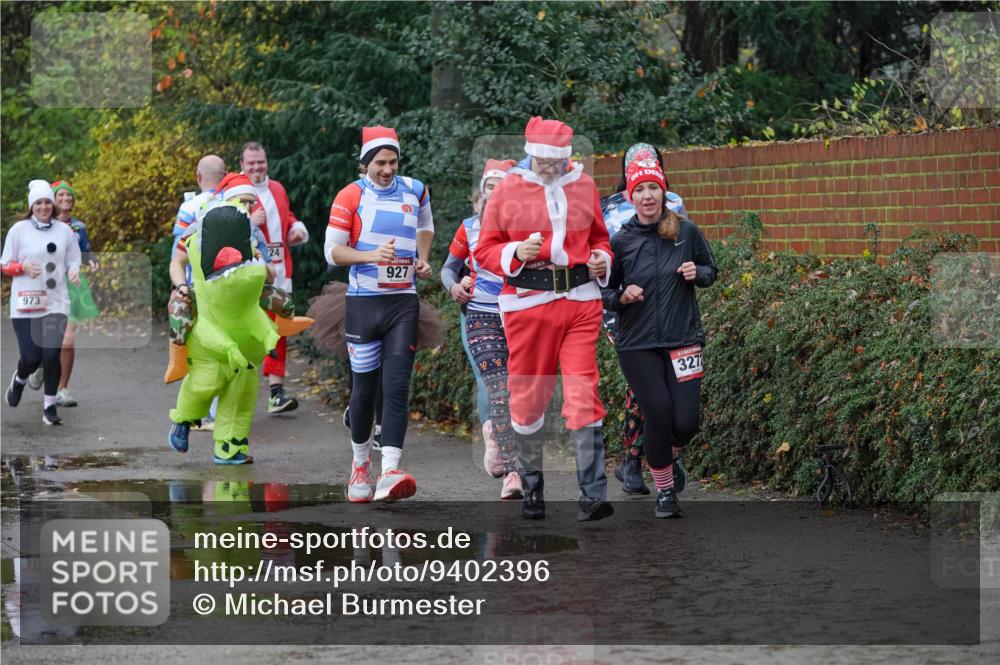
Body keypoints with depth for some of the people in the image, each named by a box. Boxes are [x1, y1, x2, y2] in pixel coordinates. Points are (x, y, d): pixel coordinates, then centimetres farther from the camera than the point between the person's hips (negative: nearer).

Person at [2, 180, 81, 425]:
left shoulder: (65, 230, 7)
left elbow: (73, 261, 14)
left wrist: (74, 272, -9)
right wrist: (23, 267, -15)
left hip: (56, 303, 1)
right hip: (25, 305, -1)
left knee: (52, 355, -9)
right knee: (31, 357, -6)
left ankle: (49, 407, 6)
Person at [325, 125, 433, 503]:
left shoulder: (414, 191, 9)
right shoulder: (351, 196, -2)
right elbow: (332, 251, -5)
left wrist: (423, 260, 14)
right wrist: (372, 255, -20)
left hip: (403, 302, 2)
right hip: (363, 301, -2)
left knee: (397, 385, -12)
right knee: (364, 387, 5)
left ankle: (389, 474, -21)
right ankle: (360, 464, 28)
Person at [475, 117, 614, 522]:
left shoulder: (584, 186, 9)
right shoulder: (508, 191, 2)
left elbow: (599, 237, 22)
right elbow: (485, 250, 3)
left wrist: (602, 260, 1)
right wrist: (516, 253, -16)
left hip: (581, 301, 1)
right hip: (527, 302, -1)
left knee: (584, 394, -9)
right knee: (528, 396, 6)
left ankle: (592, 496, -11)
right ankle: (531, 489, 24)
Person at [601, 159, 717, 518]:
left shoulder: (687, 231, -1)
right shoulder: (621, 241, -2)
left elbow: (711, 270, 13)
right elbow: (604, 291, 7)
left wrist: (697, 274, -8)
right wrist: (622, 297, -14)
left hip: (683, 339, 1)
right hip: (637, 344, -1)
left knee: (685, 422, -6)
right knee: (659, 414, -7)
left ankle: (664, 453, 31)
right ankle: (665, 491, 15)